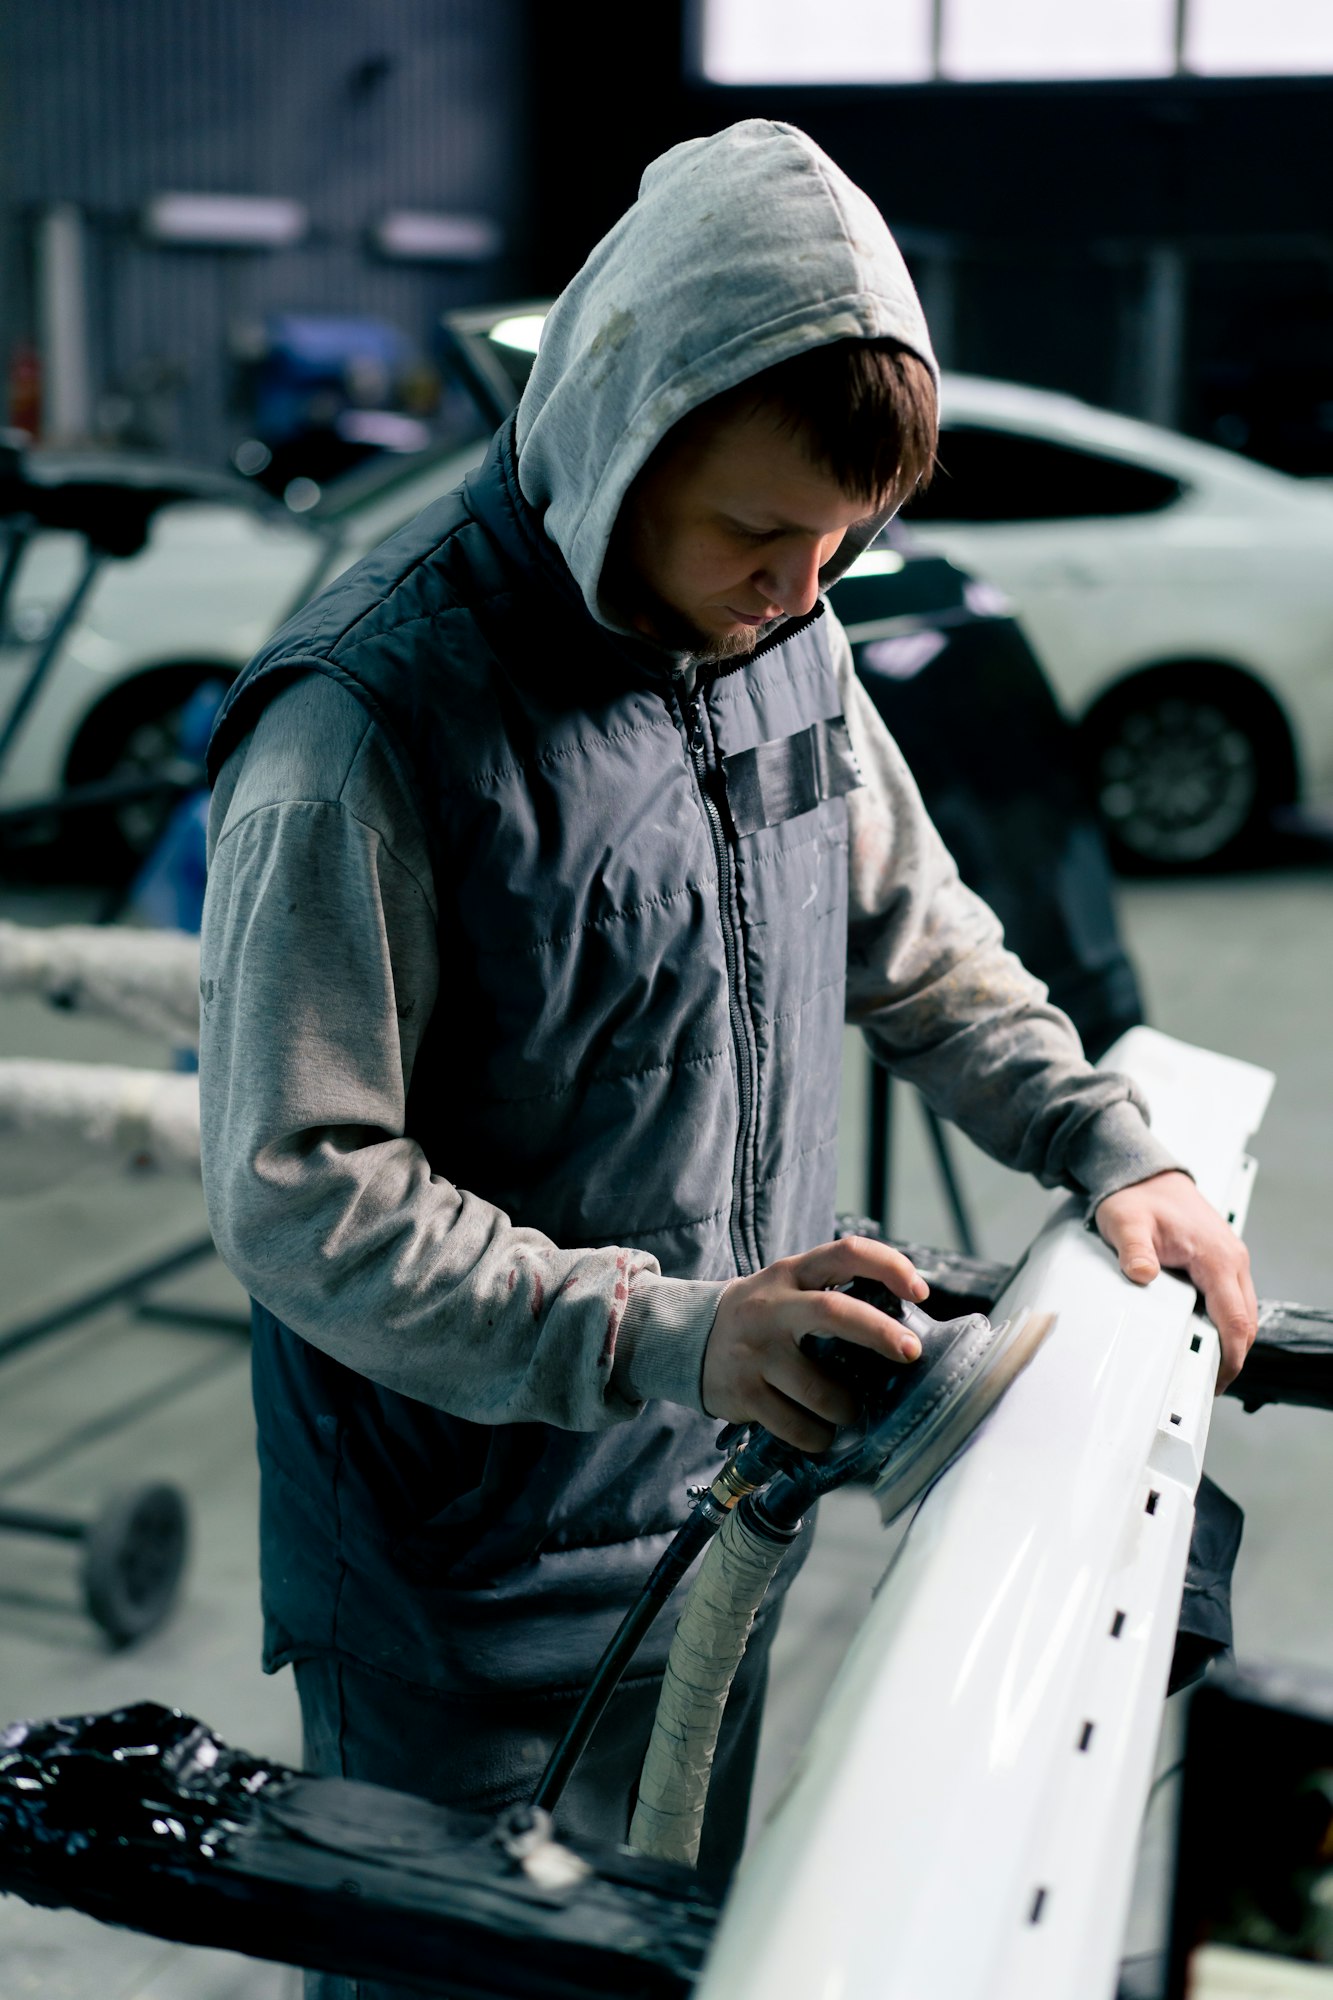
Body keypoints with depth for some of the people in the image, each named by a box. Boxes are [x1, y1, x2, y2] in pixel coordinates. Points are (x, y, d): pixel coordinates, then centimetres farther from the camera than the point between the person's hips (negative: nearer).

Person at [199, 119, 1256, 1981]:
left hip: (724, 1512, 7)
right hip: (470, 1578, -6)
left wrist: (1111, 1143, -1)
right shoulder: (368, 727, -26)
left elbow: (918, 942, 12)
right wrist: (667, 1334, -33)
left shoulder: (782, 631, -3)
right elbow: (302, 1200, -25)